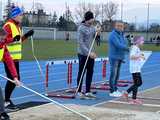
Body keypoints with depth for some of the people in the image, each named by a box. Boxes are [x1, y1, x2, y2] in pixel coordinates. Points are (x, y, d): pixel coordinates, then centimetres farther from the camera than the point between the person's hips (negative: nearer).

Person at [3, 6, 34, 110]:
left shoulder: (17, 26, 16)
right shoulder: (8, 26, -13)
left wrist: (26, 36, 12)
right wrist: (13, 39, -34)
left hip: (15, 57, 9)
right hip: (9, 57, -9)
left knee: (16, 79, 12)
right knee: (12, 79, -8)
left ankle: (7, 99, 23)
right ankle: (6, 101, 3)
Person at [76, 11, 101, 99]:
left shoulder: (92, 27, 10)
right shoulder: (81, 28, -11)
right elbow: (81, 42, -16)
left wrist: (97, 32, -10)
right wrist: (89, 52, -21)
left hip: (91, 54, 7)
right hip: (83, 54, -7)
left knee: (90, 73, 9)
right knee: (81, 73, 0)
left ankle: (88, 92, 16)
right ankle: (79, 92, 7)